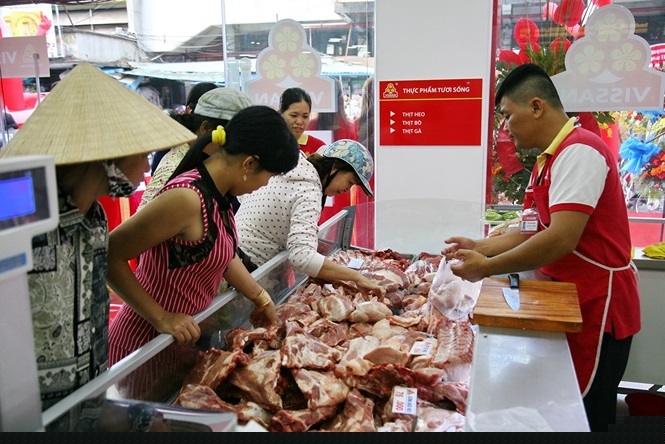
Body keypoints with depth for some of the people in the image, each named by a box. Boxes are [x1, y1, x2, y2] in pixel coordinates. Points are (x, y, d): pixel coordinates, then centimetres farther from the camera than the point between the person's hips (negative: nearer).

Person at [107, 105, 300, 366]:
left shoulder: (217, 193, -1)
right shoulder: (186, 198, -28)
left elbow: (223, 253, 14)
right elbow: (109, 255, -27)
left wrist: (261, 299, 17)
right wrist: (162, 318, -24)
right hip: (144, 344, -8)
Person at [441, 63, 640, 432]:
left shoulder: (579, 151, -19)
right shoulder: (548, 160, 13)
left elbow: (561, 240, -28)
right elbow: (531, 233, 15)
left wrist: (487, 268, -20)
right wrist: (480, 247, 3)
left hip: (596, 308, -9)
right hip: (568, 304, 9)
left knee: (584, 418, 2)